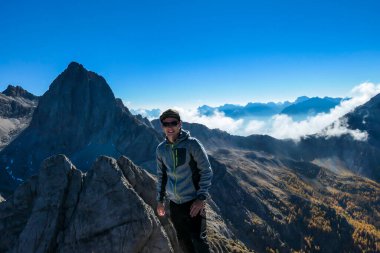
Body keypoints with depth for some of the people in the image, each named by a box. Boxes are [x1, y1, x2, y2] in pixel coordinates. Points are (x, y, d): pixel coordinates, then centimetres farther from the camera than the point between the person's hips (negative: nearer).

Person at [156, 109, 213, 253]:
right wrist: (160, 200, 14)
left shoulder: (192, 144, -12)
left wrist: (201, 198, -16)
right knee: (183, 241, 16)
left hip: (193, 202, -4)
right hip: (174, 203, 5)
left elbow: (206, 171, -10)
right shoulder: (161, 149, 2)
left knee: (198, 241, -3)